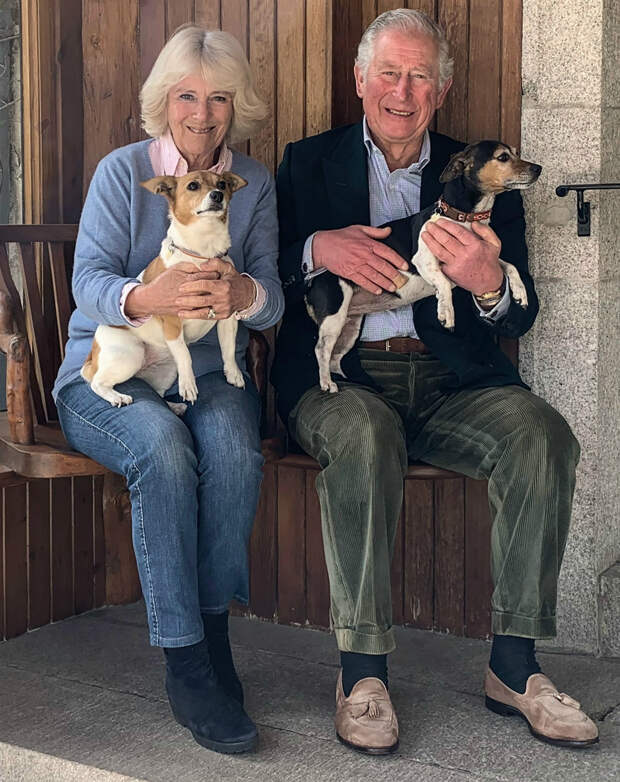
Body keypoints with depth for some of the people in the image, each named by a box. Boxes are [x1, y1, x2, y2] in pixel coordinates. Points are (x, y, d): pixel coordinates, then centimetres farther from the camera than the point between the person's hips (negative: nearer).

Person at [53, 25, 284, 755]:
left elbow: (273, 297, -3)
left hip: (209, 371, 2)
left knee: (233, 448, -32)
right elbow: (89, 282, -12)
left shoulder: (255, 183, 7)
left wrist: (243, 294, -29)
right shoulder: (122, 171, -1)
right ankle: (186, 664, -25)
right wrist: (150, 297, -36)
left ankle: (211, 632, -13)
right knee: (161, 444, -34)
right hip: (108, 370, -2)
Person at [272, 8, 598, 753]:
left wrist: (488, 285, -16)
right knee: (365, 434, -36)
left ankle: (512, 664, -15)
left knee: (542, 434, -26)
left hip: (448, 378, 2)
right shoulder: (308, 163, 14)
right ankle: (362, 672, -25)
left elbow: (520, 316, 8)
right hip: (339, 375, -2)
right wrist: (318, 249, -15)